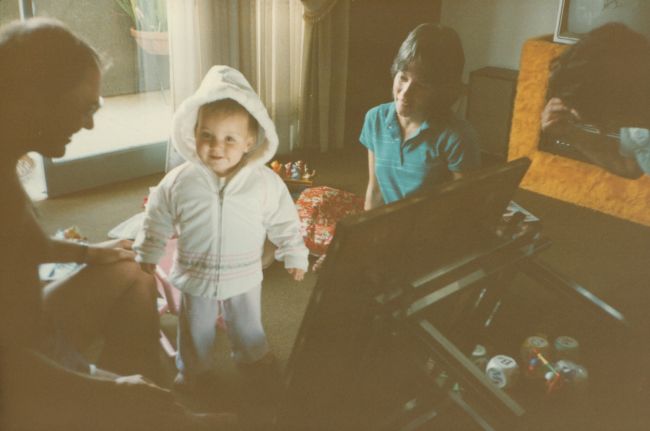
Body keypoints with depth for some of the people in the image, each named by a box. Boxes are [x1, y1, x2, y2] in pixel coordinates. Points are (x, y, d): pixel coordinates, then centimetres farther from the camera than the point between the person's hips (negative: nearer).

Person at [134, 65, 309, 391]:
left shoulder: (266, 183, -18)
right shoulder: (179, 181, -16)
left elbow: (284, 223, -5)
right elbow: (158, 220, -1)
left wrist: (294, 256, 1)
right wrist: (147, 256, 6)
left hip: (244, 275, 0)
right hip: (195, 275, 0)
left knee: (247, 321, 24)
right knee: (196, 327, 21)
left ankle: (253, 355, 52)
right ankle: (194, 368, 46)